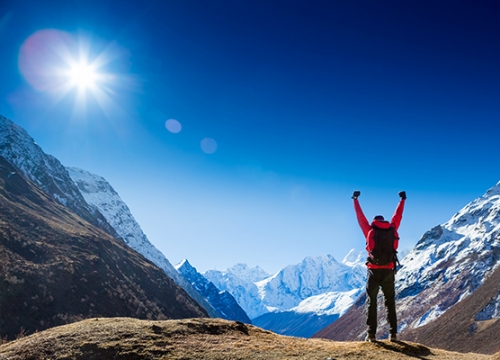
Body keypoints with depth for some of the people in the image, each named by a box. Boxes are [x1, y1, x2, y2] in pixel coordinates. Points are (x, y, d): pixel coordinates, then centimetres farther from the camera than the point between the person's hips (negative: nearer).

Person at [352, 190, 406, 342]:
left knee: (371, 302, 5)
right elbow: (398, 216, 20)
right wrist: (402, 200, 35)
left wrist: (355, 200, 23)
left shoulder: (370, 230, 0)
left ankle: (371, 333, 0)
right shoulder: (392, 229, 5)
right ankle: (393, 333, 8)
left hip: (374, 271, -2)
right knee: (390, 303, 12)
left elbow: (360, 217, 11)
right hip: (388, 272, 2)